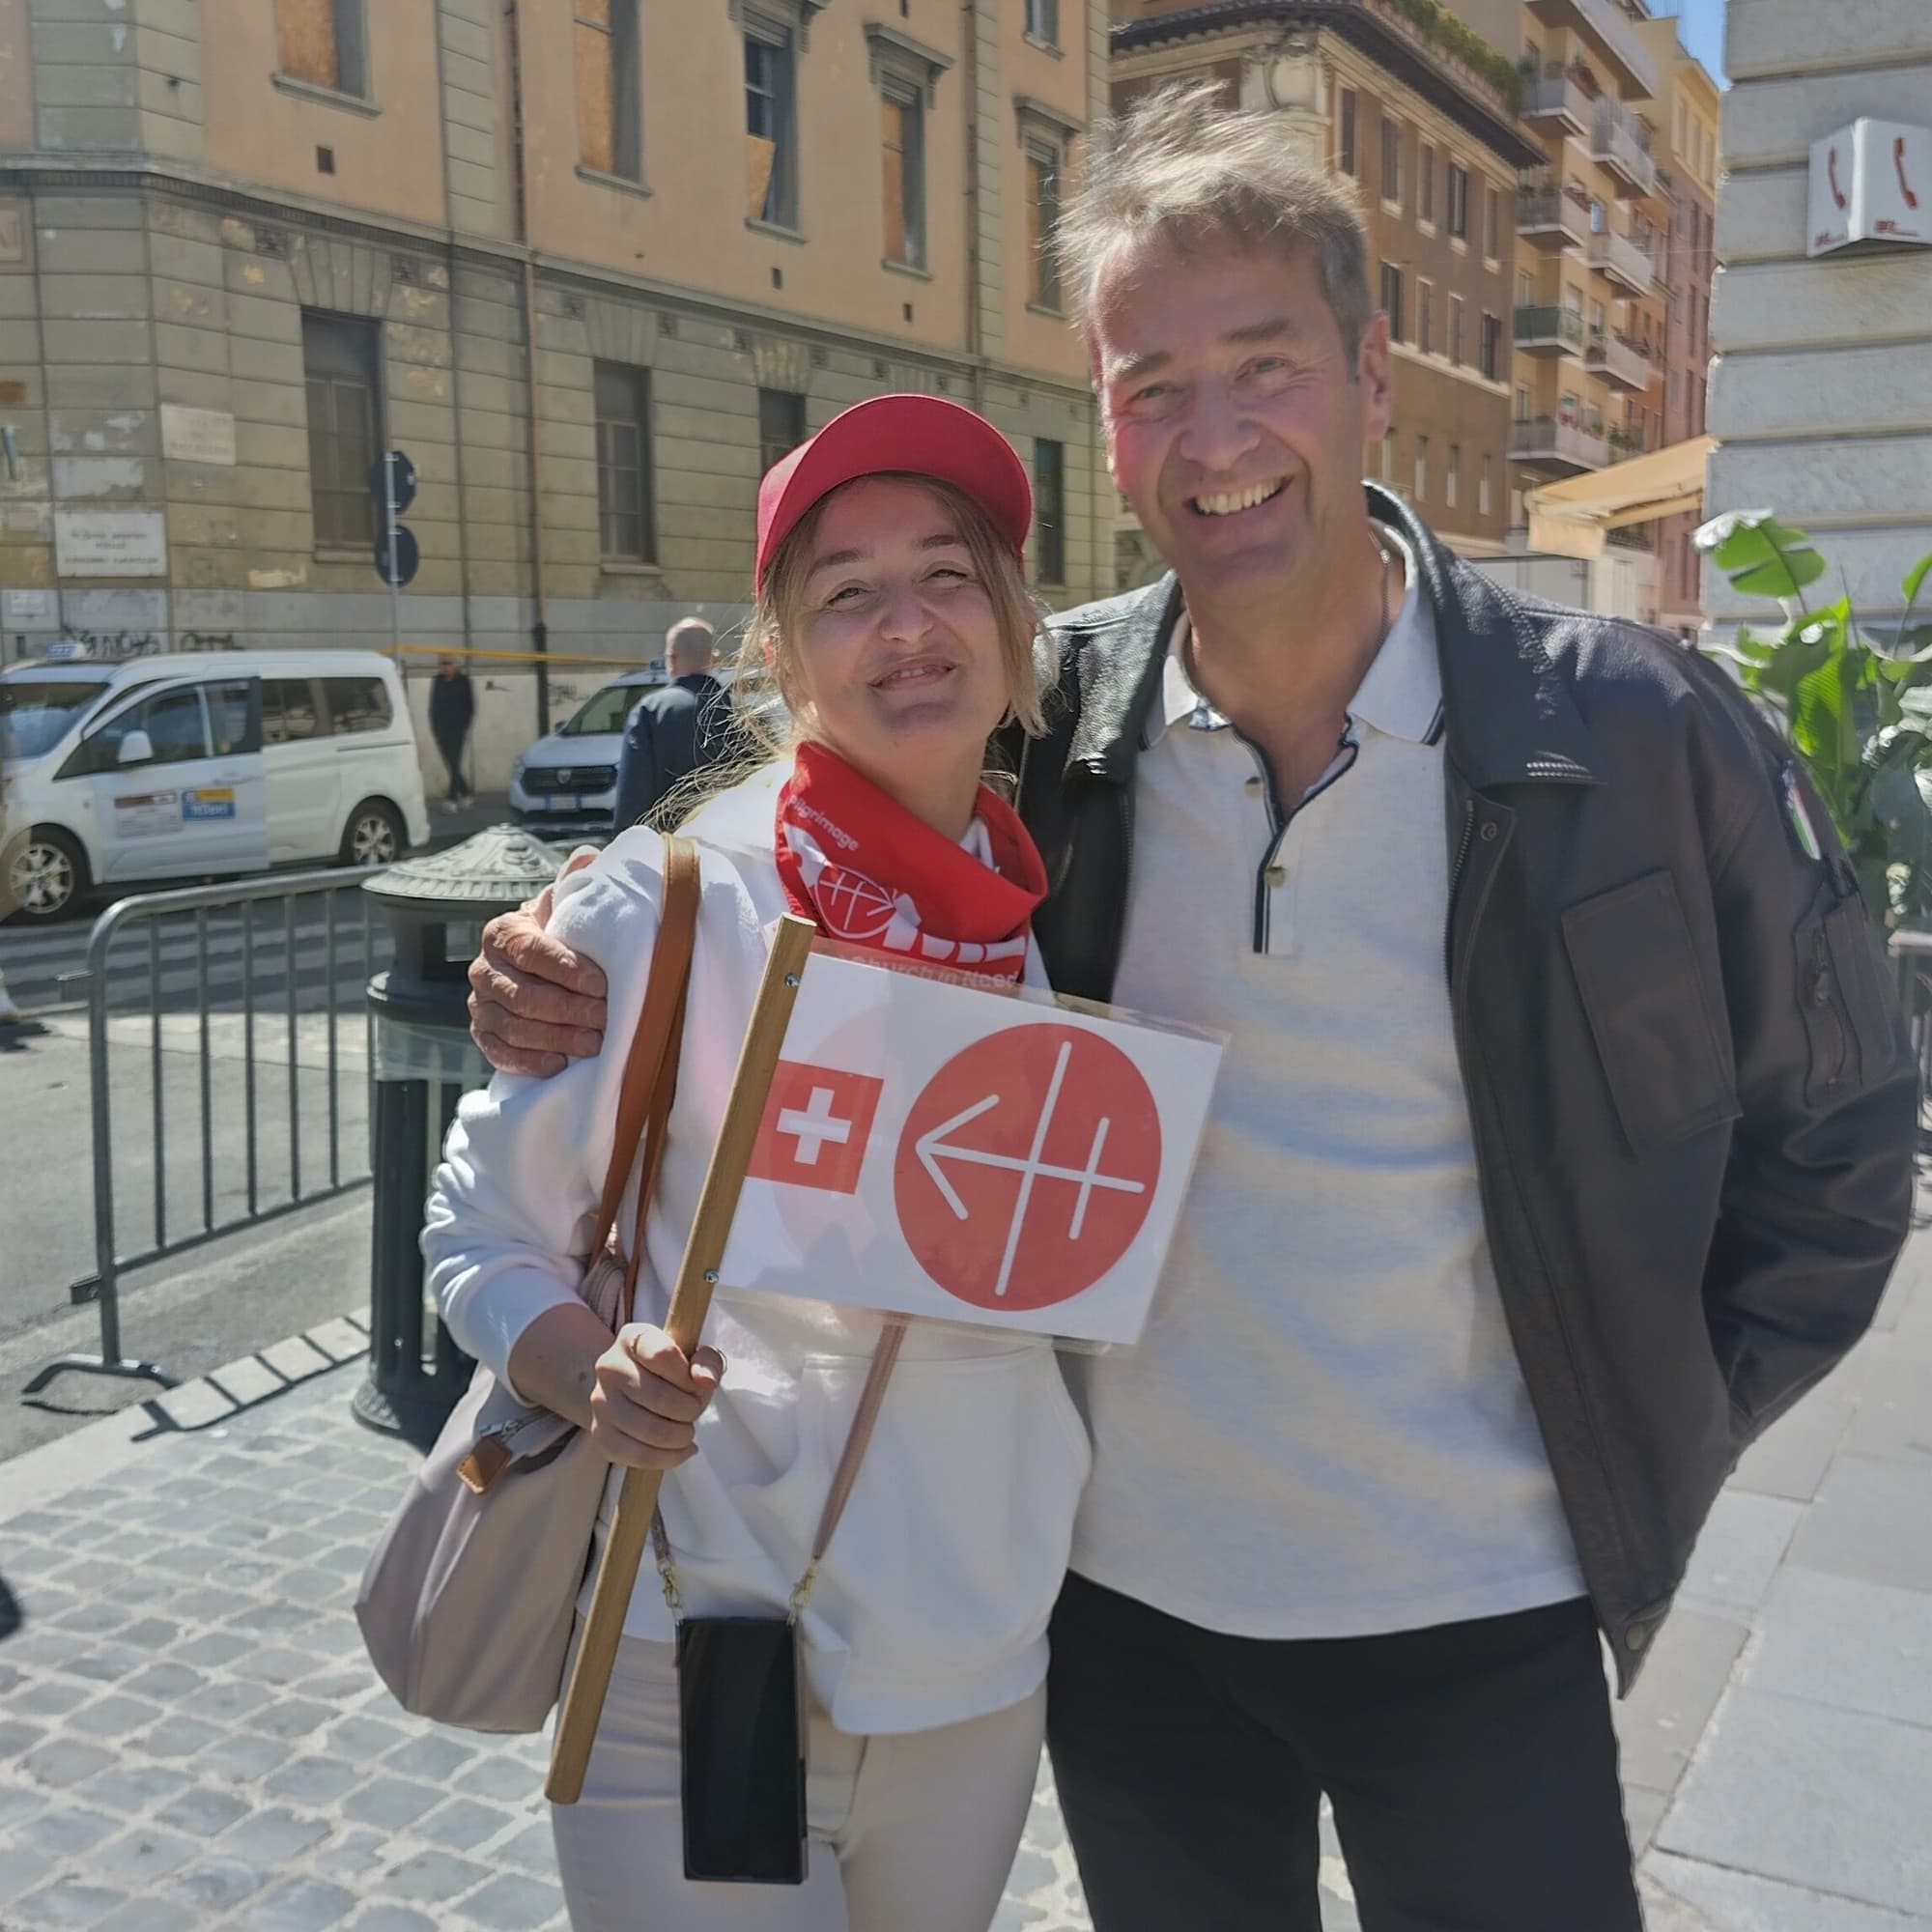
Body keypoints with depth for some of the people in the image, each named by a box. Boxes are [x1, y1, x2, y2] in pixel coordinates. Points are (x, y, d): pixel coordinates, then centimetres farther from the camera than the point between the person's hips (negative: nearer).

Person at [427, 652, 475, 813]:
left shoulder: (463, 681, -2)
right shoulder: (437, 681, 10)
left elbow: (470, 706, -1)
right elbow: (433, 705, 14)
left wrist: (466, 726, -7)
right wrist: (434, 727, 8)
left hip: (458, 728, -5)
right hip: (441, 728, 5)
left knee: (454, 763, -11)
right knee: (451, 763, 8)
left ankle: (452, 798, -15)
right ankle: (466, 792, 25)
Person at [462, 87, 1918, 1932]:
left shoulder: (1635, 733, -12)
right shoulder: (1047, 725, -8)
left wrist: (1648, 1449, -2)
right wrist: (576, 987, -13)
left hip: (1479, 1619, -1)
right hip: (1121, 1592, 2)